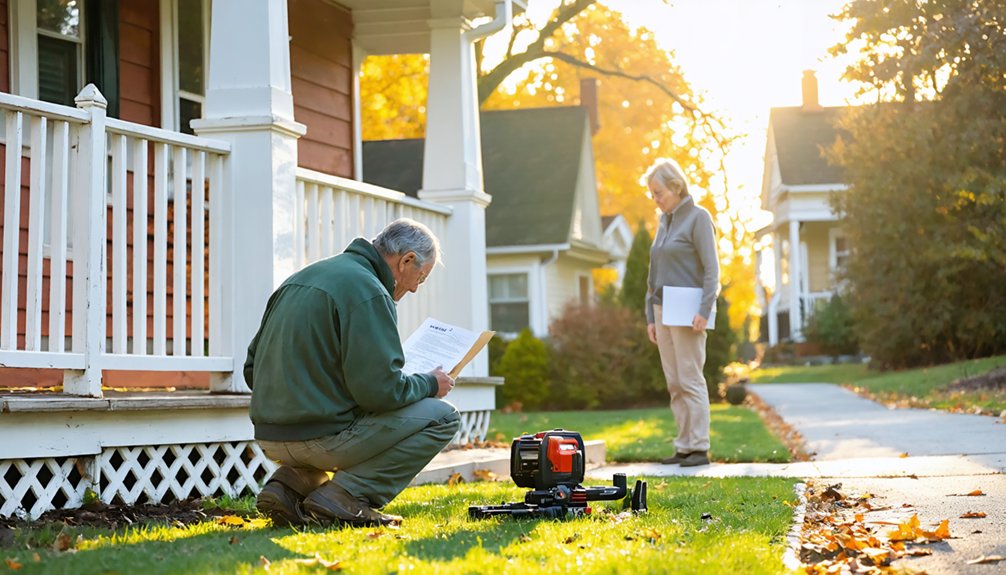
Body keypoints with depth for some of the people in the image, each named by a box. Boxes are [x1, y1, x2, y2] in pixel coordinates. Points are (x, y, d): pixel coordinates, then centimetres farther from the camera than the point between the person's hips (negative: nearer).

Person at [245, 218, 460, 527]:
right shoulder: (368, 292, -12)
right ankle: (343, 498, -7)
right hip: (322, 437, -9)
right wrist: (429, 384, 0)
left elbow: (252, 368, 19)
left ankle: (292, 484, 11)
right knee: (442, 417, 1)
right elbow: (382, 389, -19)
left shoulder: (302, 278, 15)